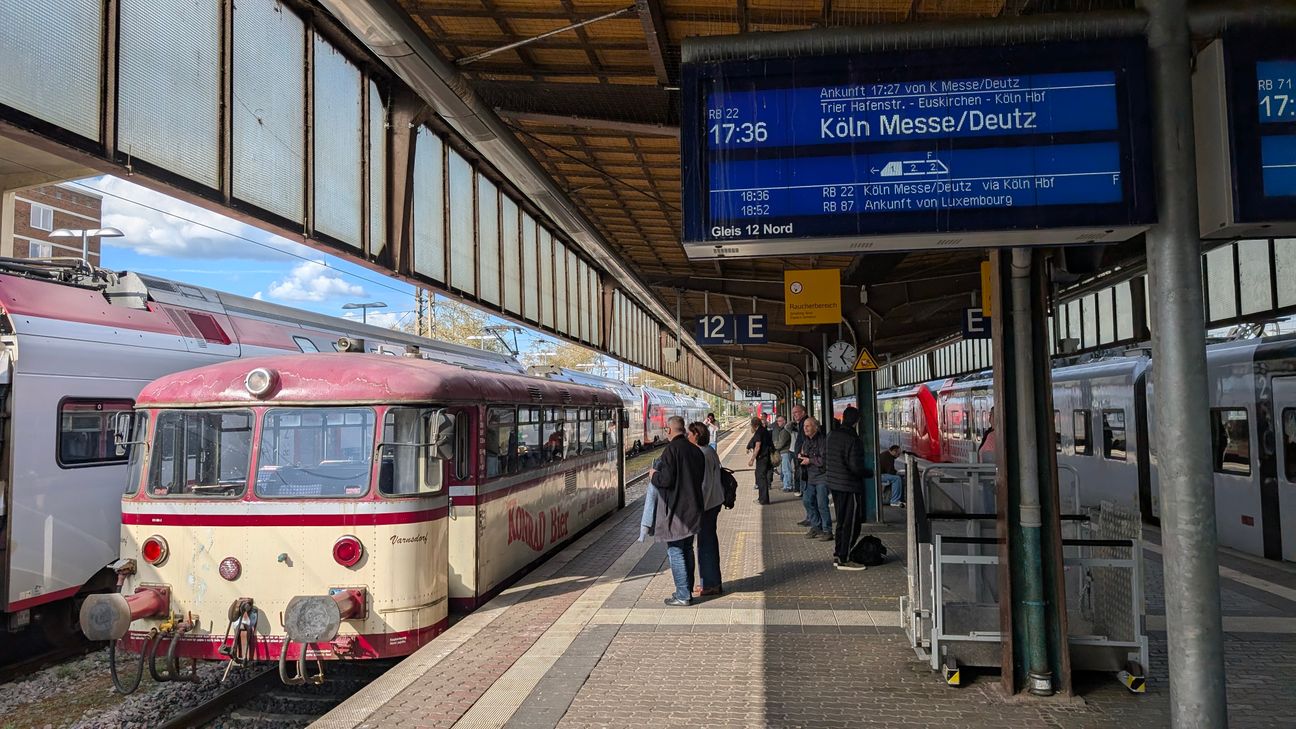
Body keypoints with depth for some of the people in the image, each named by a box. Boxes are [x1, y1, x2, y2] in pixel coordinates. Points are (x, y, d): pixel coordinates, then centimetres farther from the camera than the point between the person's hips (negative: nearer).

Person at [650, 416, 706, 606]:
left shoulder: (671, 449, -16)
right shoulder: (695, 450, 9)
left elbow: (666, 479, -21)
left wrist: (653, 476, 0)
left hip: (675, 510, -8)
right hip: (693, 508, 8)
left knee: (675, 551, -1)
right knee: (687, 550, 17)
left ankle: (683, 595, 0)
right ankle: (687, 590, 24)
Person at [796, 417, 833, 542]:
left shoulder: (822, 440, -14)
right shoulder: (806, 440, 12)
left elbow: (824, 459, -21)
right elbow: (800, 453, 26)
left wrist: (809, 460, -13)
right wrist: (800, 456, 3)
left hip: (821, 476, -8)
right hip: (810, 477, 8)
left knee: (822, 503, -8)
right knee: (807, 500, 8)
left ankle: (827, 531, 1)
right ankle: (816, 527, 21)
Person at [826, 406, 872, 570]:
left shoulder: (832, 435, 4)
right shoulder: (852, 439, -21)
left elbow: (826, 459, 13)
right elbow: (856, 467, -22)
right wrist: (869, 473, -4)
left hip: (834, 484, 8)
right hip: (850, 486, -8)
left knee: (841, 521, 19)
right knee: (851, 524, 2)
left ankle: (838, 555, 25)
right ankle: (844, 560, 5)